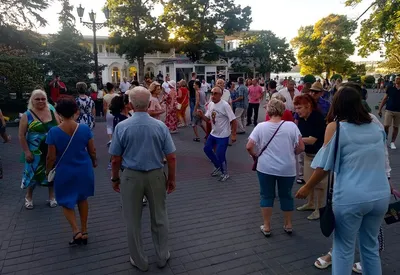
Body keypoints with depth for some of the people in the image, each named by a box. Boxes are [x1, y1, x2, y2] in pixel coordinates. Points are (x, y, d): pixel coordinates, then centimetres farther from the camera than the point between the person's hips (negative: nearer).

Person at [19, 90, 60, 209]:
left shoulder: (52, 113, 3)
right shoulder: (27, 115, -5)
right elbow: (21, 135, -5)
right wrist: (26, 151, -10)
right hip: (35, 152, -2)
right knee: (33, 174, 8)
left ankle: (51, 197, 28)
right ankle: (28, 197, 31)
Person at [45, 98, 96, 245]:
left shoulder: (53, 132, -16)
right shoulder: (85, 128, -11)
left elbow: (51, 157, -11)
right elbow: (92, 150, -3)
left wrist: (48, 170, 8)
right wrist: (94, 161, 17)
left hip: (64, 172, -2)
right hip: (84, 170, 2)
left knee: (66, 202, 17)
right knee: (82, 199, 21)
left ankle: (76, 231, 3)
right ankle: (84, 231, 29)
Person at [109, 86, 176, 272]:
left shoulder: (122, 127, -12)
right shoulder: (160, 126, -10)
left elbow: (116, 159, -6)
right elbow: (171, 157, -7)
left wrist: (115, 178, 10)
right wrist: (171, 178, 7)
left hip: (131, 176, -1)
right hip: (156, 175, 1)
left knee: (133, 221, 16)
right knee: (159, 218, 19)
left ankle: (139, 261, 32)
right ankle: (162, 257, 35)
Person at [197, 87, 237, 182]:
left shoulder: (225, 105, -22)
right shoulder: (210, 104, 0)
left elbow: (233, 120, -20)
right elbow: (208, 119, 8)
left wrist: (233, 135, -21)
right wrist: (201, 115, -13)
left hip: (223, 135, -8)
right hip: (213, 133, 8)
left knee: (220, 155, -4)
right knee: (207, 149, 16)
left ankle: (225, 173, 22)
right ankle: (218, 167, 37)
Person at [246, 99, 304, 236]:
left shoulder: (261, 126, -7)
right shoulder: (291, 126, -7)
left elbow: (249, 147, -9)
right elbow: (301, 148, -6)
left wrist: (256, 156, 9)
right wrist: (290, 154, 12)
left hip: (266, 168, 0)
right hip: (287, 168, 1)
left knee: (266, 196, 13)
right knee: (286, 195, 18)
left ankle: (266, 227, 20)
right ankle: (288, 225, 31)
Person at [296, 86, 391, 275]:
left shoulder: (335, 127, -9)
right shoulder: (376, 128, 7)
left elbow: (324, 165, -7)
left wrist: (307, 187, 4)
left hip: (351, 198, -5)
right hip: (381, 196, 5)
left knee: (344, 248, 12)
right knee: (370, 246, 23)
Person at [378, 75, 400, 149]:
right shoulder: (390, 89, 0)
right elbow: (384, 99, 4)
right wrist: (380, 109, 2)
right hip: (389, 110, -1)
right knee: (386, 126, -6)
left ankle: (392, 142, 18)